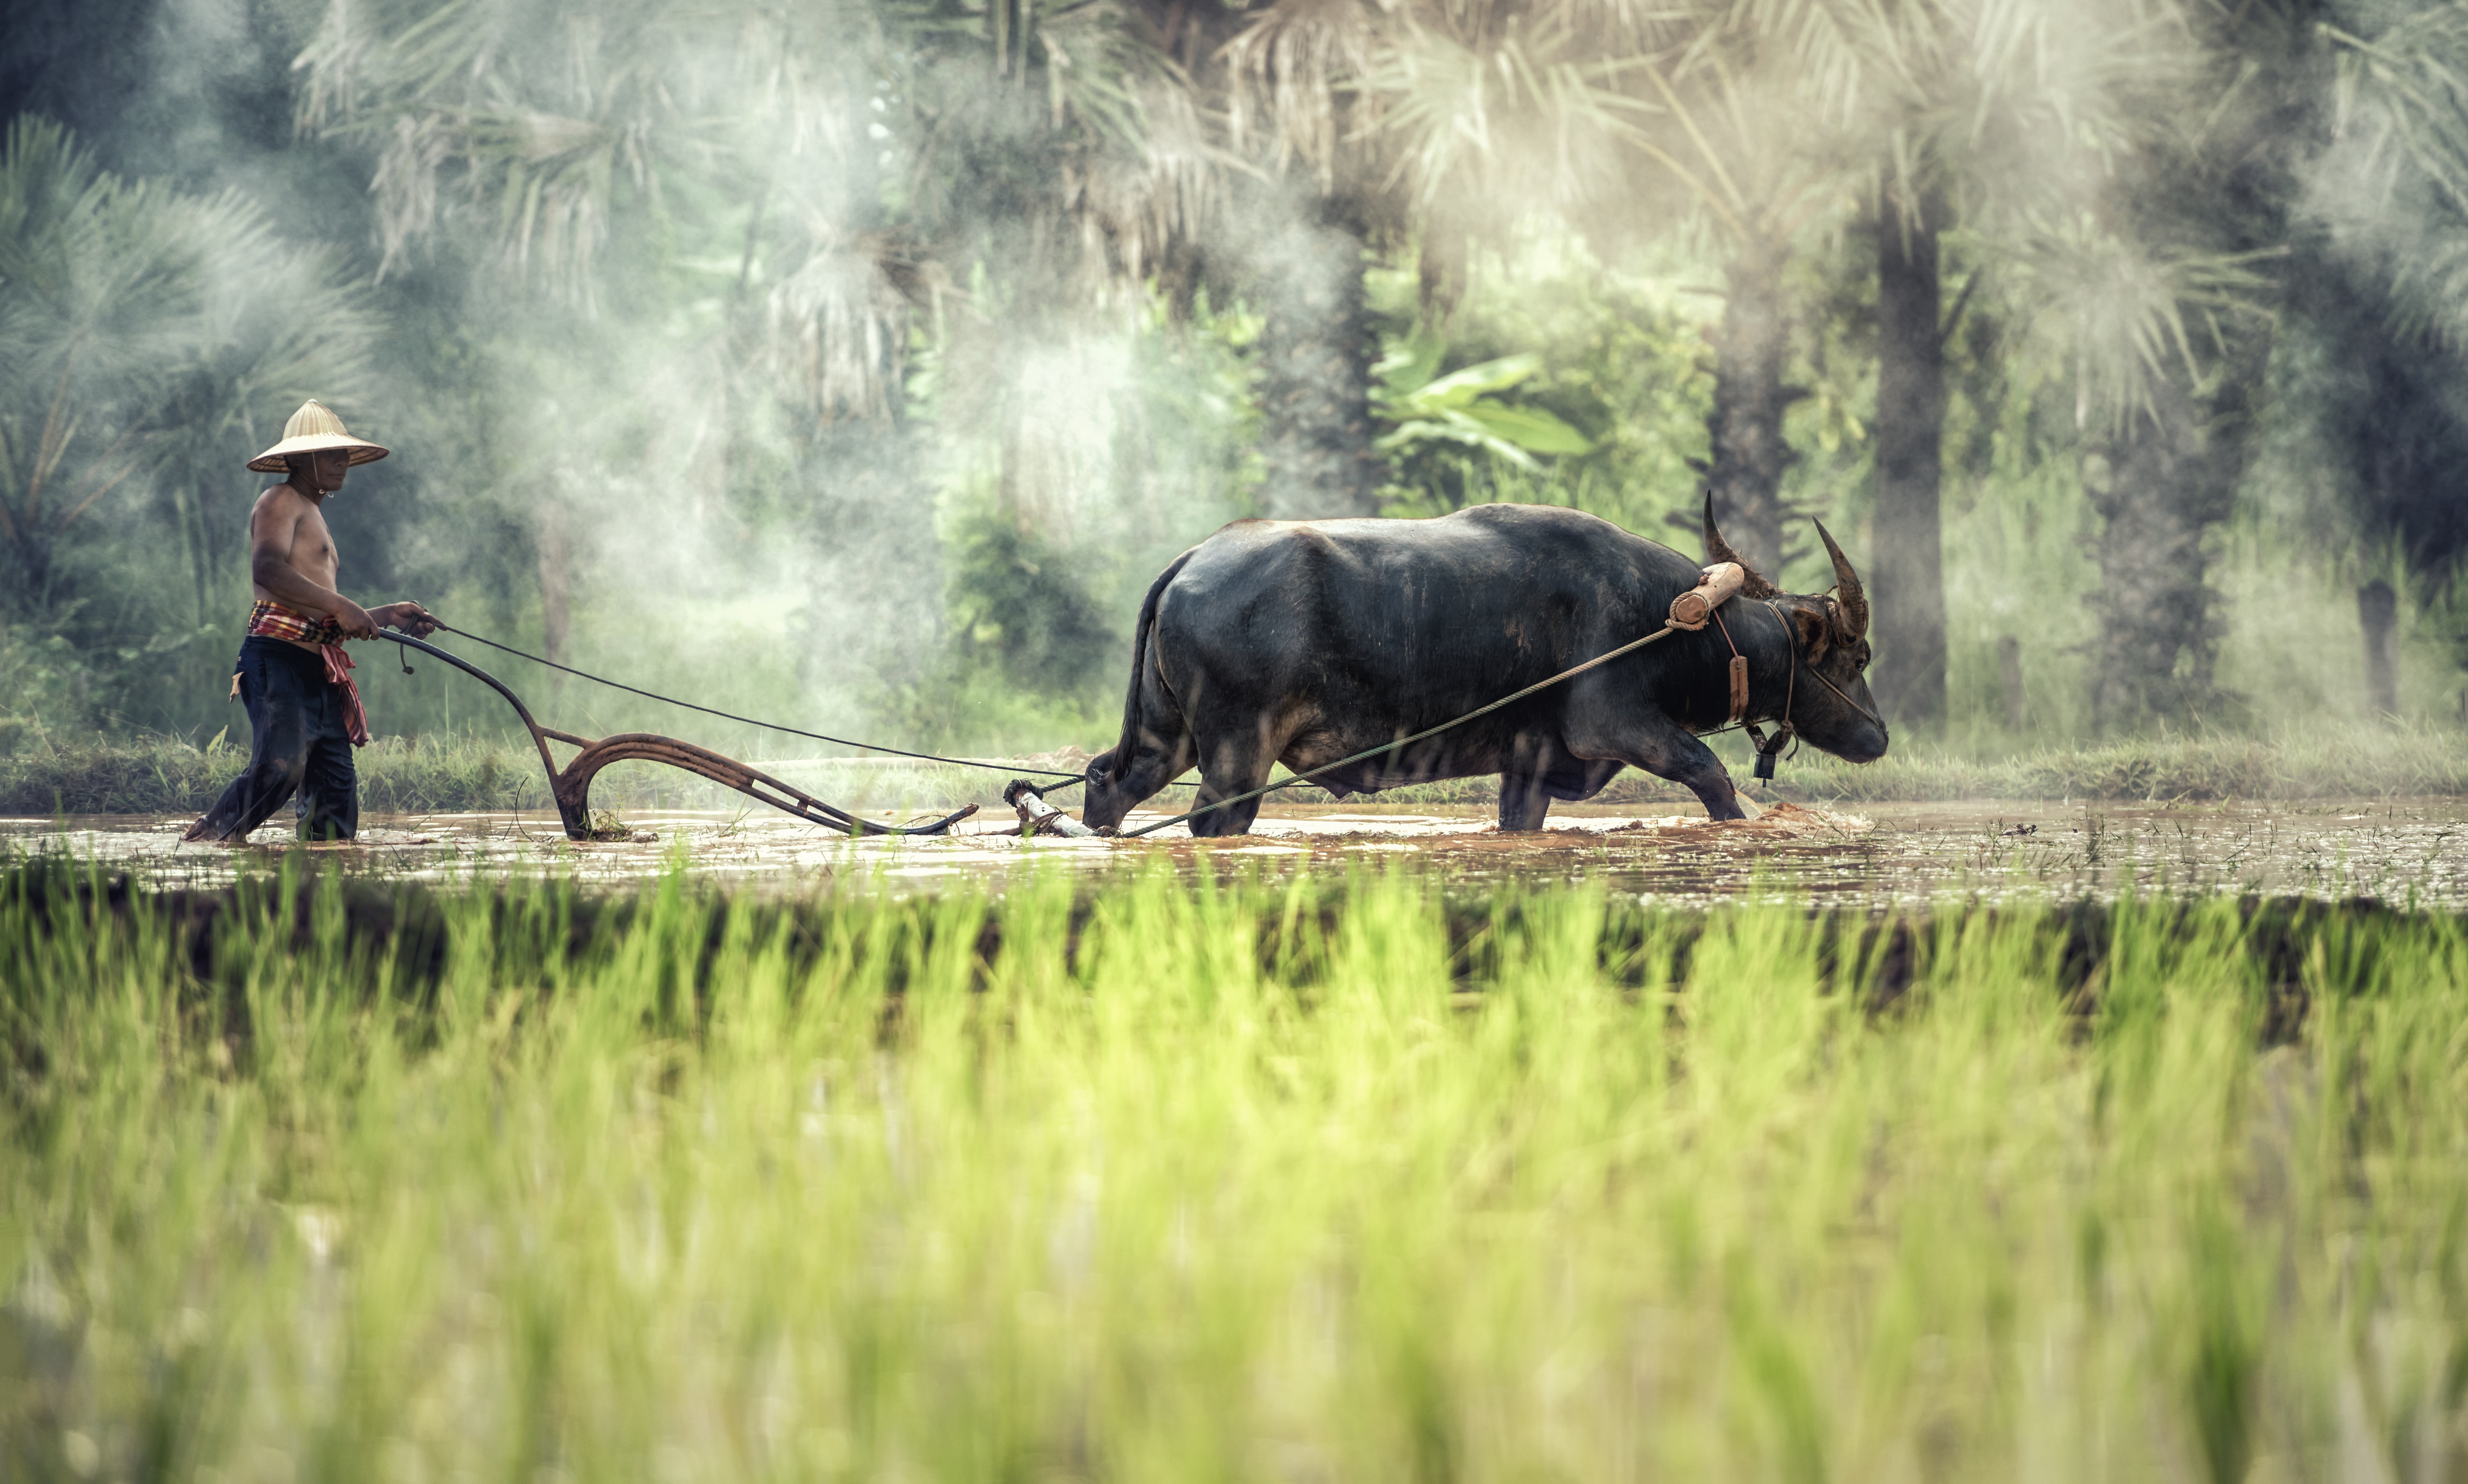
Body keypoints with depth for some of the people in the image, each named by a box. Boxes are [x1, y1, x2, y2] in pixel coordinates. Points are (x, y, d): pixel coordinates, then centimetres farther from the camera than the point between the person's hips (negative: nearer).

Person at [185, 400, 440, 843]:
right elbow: (267, 569, -20)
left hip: (317, 671, 10)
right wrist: (339, 606, -19)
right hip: (280, 659, -10)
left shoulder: (314, 515, 32)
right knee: (280, 767, -27)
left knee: (337, 790, 2)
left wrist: (385, 616, 23)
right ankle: (203, 844, -26)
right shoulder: (282, 502, 1)